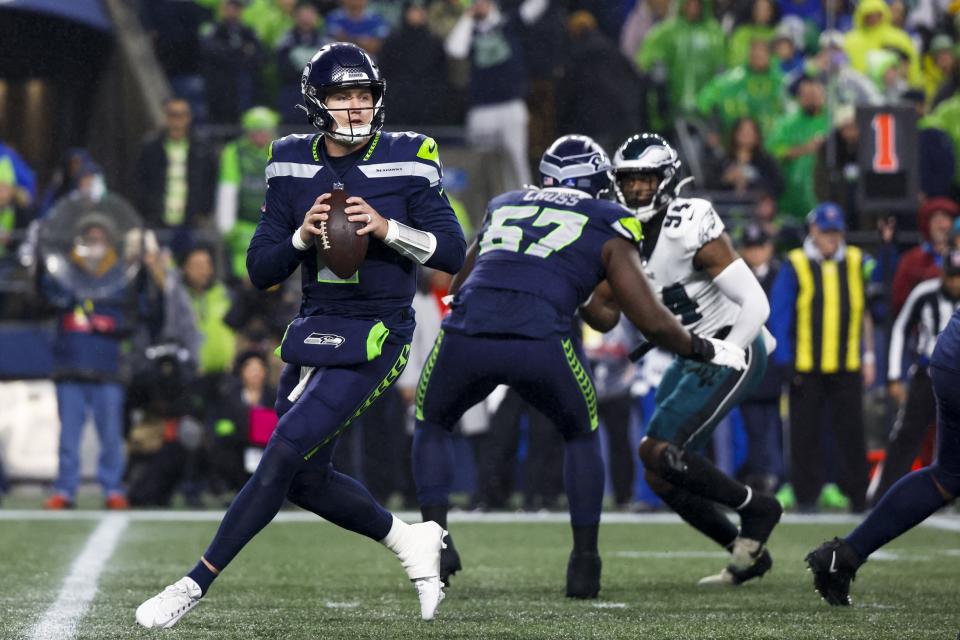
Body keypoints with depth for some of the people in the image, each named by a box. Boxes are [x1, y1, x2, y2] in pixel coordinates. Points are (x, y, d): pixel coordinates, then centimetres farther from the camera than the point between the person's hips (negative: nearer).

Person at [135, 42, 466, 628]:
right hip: (314, 332, 6)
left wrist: (386, 228, -20)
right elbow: (262, 271, 4)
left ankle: (197, 584, -9)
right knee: (307, 480, 9)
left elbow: (453, 252, -7)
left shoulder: (406, 162, -6)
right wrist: (302, 236, -15)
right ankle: (412, 541, 31)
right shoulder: (294, 167, 4)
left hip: (375, 339, -6)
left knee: (285, 454, -15)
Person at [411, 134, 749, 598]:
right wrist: (705, 349, 31)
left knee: (432, 425, 30)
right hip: (541, 340, -2)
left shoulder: (504, 206, 30)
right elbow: (652, 322, 13)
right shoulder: (608, 228, 19)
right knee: (581, 435, 28)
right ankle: (584, 561, 21)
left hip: (466, 334, 2)